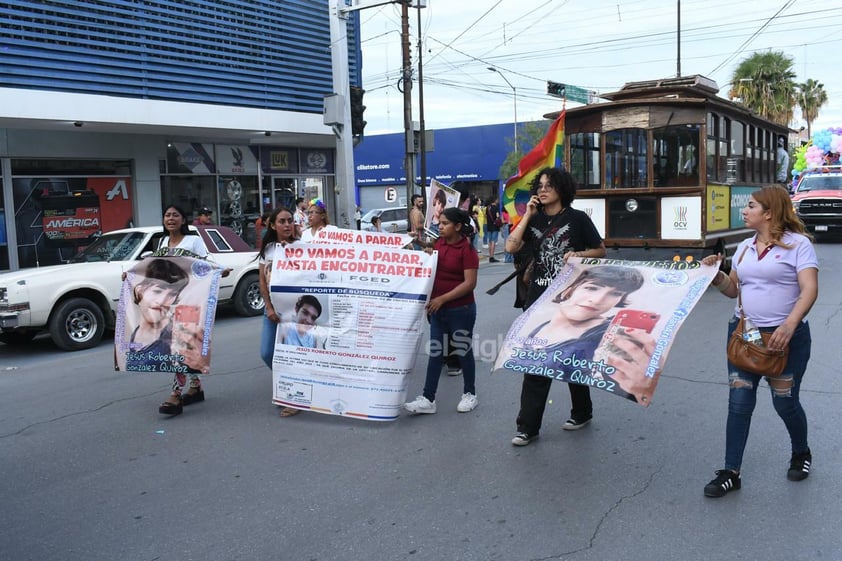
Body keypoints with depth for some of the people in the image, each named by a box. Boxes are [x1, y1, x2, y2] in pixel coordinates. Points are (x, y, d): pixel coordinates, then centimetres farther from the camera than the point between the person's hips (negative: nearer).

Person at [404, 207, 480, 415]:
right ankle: (428, 399, 13)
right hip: (438, 309, 7)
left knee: (464, 352, 8)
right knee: (435, 353, 8)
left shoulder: (467, 249, -14)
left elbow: (470, 283, -20)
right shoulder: (437, 243, 5)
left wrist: (442, 298, -22)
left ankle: (470, 394, 25)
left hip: (461, 310, -6)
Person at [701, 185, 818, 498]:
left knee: (785, 402, 7)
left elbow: (810, 290, -17)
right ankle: (731, 473, 8)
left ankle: (801, 454, 39)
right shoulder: (744, 247, 10)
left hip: (786, 336, -5)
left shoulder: (797, 243, -8)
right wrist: (715, 275, -3)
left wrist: (789, 325, -30)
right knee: (739, 403, 1)